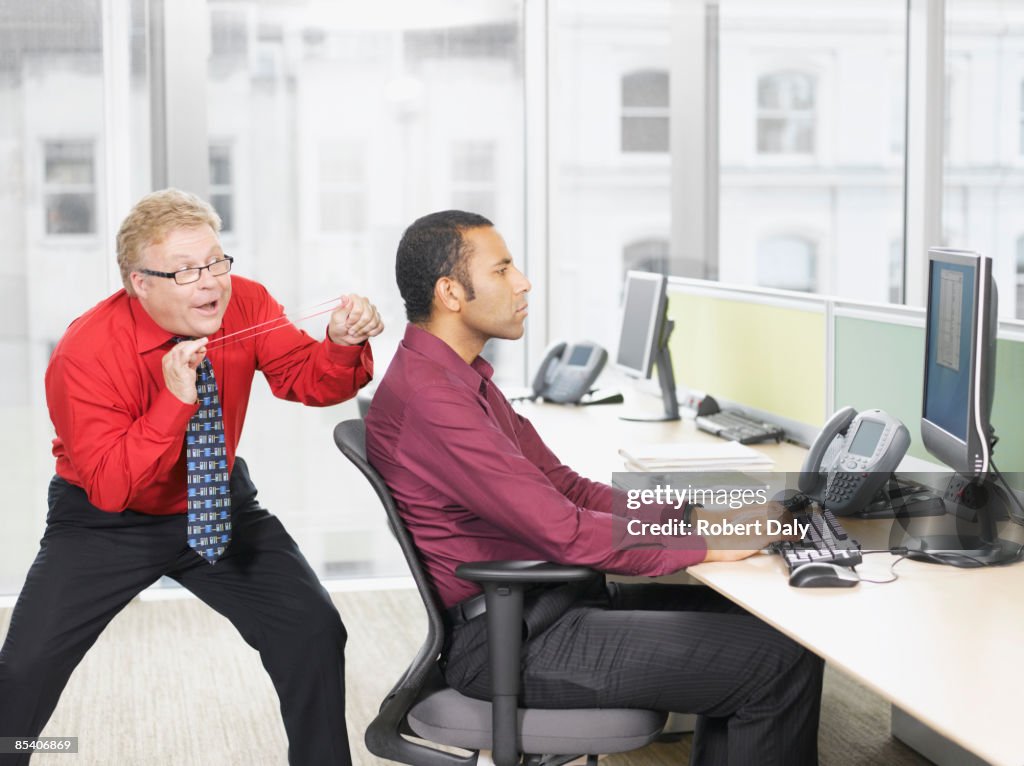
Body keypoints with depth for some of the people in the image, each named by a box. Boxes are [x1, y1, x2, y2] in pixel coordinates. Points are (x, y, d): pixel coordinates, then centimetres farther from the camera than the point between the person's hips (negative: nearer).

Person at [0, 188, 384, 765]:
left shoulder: (244, 303, -12)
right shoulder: (86, 354, -25)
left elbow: (309, 380, -8)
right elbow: (108, 488, -27)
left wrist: (343, 344, -30)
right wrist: (174, 402, -38)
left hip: (220, 506, 3)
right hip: (108, 521, -3)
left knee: (315, 632, -13)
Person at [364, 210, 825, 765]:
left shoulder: (461, 377, 14)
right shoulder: (429, 397, -21)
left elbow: (566, 487, 14)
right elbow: (564, 532, -23)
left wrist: (695, 514, 3)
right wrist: (710, 545, -16)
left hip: (529, 608, 10)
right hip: (510, 642, -10)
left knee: (751, 617, 11)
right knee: (783, 661, -12)